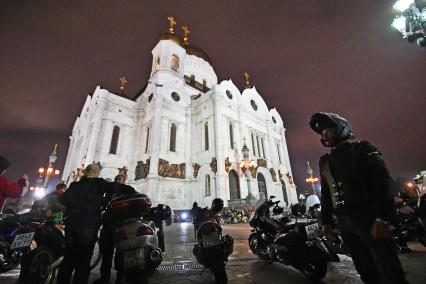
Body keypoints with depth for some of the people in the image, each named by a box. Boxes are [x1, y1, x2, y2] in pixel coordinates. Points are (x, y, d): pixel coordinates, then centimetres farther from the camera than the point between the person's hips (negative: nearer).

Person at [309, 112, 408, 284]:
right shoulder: (324, 161, 14)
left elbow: (383, 182, -10)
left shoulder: (361, 149, 0)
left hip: (368, 218, -4)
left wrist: (382, 218, -19)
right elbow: (325, 194, 17)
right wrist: (325, 221, 14)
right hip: (344, 222, 5)